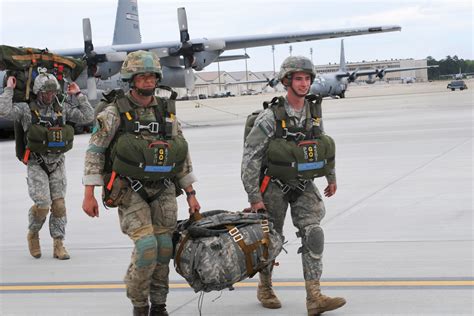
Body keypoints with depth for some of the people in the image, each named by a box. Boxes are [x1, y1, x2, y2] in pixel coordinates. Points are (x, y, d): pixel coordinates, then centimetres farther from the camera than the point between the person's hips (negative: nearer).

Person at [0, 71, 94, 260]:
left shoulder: (62, 108, 6)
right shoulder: (26, 109, -4)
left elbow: (87, 117, 5)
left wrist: (79, 95, 4)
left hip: (57, 163, 3)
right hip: (36, 164, -3)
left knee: (59, 204, -2)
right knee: (42, 204, -13)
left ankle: (58, 245, 7)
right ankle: (33, 234, 16)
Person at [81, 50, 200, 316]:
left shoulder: (167, 112, 8)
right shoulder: (115, 112, -5)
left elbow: (182, 156, 14)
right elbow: (95, 151, -4)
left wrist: (190, 194, 12)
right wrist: (89, 194, -9)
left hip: (163, 190, 4)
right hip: (130, 191, -4)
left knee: (163, 249, 1)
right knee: (146, 245, -18)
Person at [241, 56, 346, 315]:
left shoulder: (314, 113, 0)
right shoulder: (270, 117, -18)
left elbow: (324, 145, 19)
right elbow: (250, 159, -16)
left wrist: (331, 177, 26)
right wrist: (254, 198, -18)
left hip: (304, 186, 4)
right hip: (275, 186, -4)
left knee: (313, 235, -13)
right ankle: (265, 288, 34)